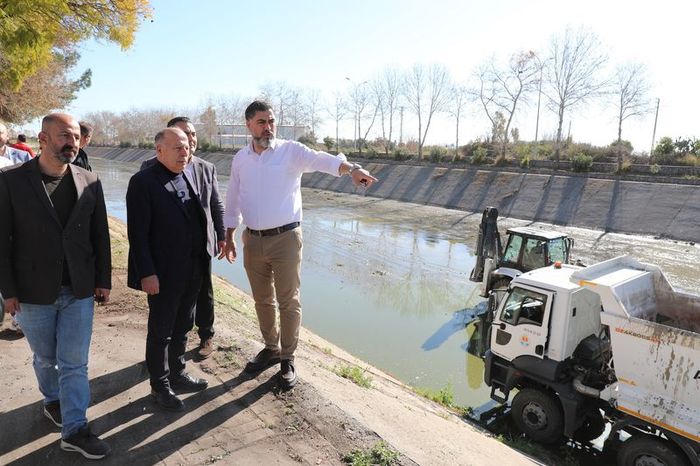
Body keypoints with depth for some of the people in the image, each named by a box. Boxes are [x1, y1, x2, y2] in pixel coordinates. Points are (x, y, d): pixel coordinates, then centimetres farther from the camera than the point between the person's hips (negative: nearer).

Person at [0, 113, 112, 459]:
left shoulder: (89, 182, -2)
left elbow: (100, 235, 3)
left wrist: (103, 280, 4)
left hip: (79, 291, 1)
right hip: (33, 292, -1)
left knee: (75, 363, 6)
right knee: (45, 358, 19)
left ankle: (74, 429, 18)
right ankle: (53, 401, 45)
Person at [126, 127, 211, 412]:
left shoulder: (191, 177, 7)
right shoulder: (143, 182, -12)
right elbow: (137, 233, -15)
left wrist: (205, 255, 6)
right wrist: (147, 273, -18)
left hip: (193, 270, 6)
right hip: (164, 273, -6)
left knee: (183, 326, 19)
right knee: (161, 331, 10)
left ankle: (177, 374, 38)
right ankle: (160, 386, 27)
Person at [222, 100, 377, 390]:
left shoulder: (291, 151, -7)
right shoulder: (240, 159, 6)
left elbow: (322, 160, -27)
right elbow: (233, 201, 14)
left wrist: (352, 169, -46)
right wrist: (228, 238, 15)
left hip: (285, 238, -4)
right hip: (253, 240, 4)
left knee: (288, 301, 4)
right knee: (263, 300, 16)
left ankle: (287, 359, 21)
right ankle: (271, 348, 36)